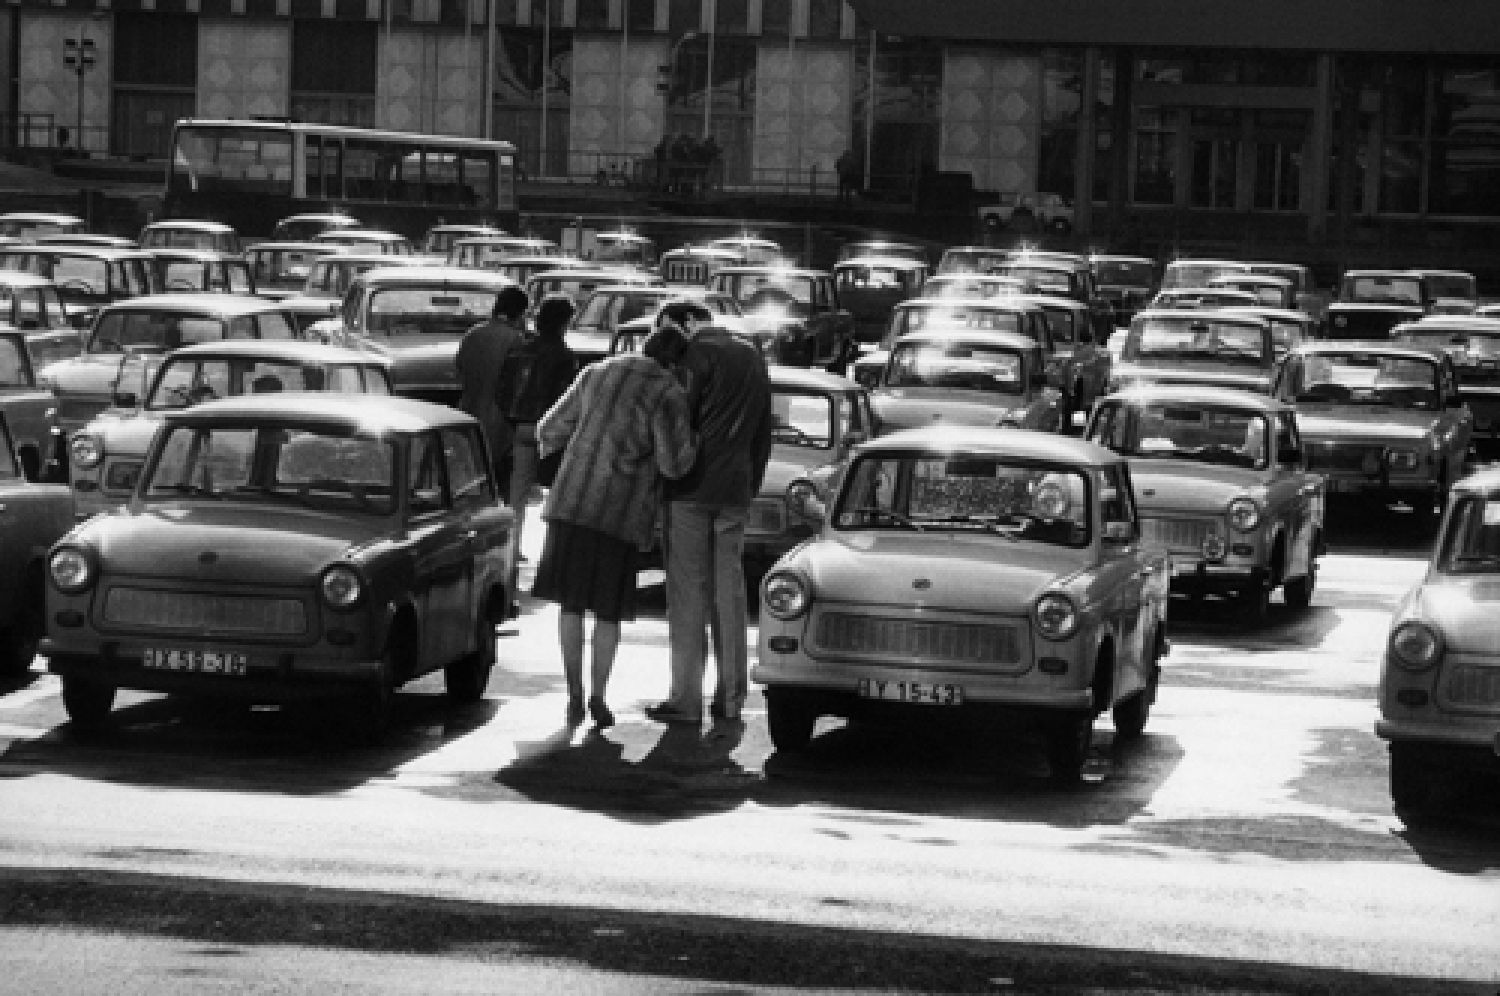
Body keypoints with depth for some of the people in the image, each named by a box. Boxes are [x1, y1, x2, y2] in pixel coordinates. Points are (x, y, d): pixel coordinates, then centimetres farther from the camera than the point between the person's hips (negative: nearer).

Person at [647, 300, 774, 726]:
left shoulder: (699, 354, -7)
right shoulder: (752, 356, 16)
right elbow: (763, 434, 20)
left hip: (693, 487, -7)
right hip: (736, 491, 7)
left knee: (688, 590, -3)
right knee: (729, 590, 10)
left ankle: (686, 698, -4)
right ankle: (731, 697, 12)